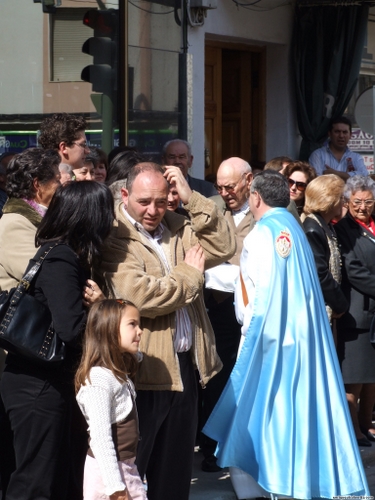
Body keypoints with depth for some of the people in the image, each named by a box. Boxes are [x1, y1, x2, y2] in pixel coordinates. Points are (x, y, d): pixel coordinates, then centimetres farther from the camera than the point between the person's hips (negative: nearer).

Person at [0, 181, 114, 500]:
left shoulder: (64, 255, 10)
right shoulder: (59, 261, -19)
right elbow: (71, 329, -26)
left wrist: (95, 303, -6)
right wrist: (98, 305, -9)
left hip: (56, 384, 10)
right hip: (39, 388, -10)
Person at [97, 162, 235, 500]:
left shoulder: (177, 227, 10)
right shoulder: (114, 237, -13)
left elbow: (223, 248, 0)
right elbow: (142, 296, -24)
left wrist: (192, 199, -8)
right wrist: (190, 272, -9)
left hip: (185, 366, 7)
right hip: (145, 369, -7)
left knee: (176, 470, 17)